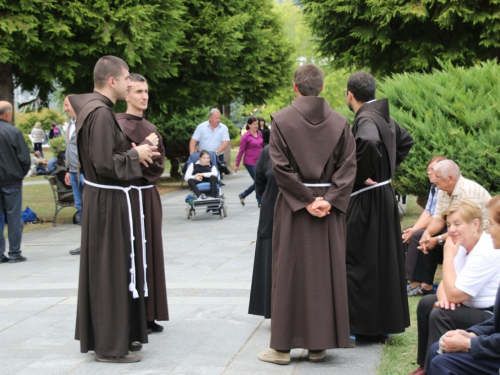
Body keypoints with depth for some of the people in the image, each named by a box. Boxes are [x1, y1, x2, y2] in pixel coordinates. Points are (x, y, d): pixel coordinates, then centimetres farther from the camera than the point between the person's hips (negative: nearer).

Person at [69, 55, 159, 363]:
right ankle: (110, 345, 7)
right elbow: (105, 164, -26)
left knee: (107, 269, 17)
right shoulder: (101, 113, -21)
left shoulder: (94, 107, 9)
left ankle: (109, 336, 27)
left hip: (104, 198, 10)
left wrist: (133, 152, 7)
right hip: (109, 201, -10)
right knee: (111, 271, -2)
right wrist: (136, 155, -12)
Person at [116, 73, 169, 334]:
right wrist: (145, 150, -14)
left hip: (150, 195, 8)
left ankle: (148, 316, 15)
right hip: (129, 195, -8)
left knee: (150, 252, 9)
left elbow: (159, 164, 6)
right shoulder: (117, 126, -9)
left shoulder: (151, 128, 14)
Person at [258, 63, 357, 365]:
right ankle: (319, 345, 13)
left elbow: (280, 166, -12)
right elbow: (348, 166, -4)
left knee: (290, 272, 4)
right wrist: (328, 200, -9)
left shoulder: (282, 120, -7)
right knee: (326, 272, 9)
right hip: (330, 207, 2)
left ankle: (283, 345, 6)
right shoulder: (340, 122, 1)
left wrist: (306, 200, -10)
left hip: (293, 206, -2)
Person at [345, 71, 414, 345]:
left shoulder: (365, 120, -18)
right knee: (382, 260, 13)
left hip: (366, 201, -9)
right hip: (385, 196, 9)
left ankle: (353, 326, 1)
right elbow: (406, 140, 27)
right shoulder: (383, 117, 10)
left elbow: (368, 141, -40)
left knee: (356, 262, -3)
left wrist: (361, 176, -25)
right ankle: (382, 325, 21)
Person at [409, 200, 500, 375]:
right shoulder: (464, 246, 5)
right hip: (477, 309, 11)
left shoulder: (486, 254, -25)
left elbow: (454, 294, -27)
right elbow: (445, 286, 8)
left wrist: (448, 256, -20)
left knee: (440, 315, -25)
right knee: (426, 304, 16)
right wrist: (444, 297, -16)